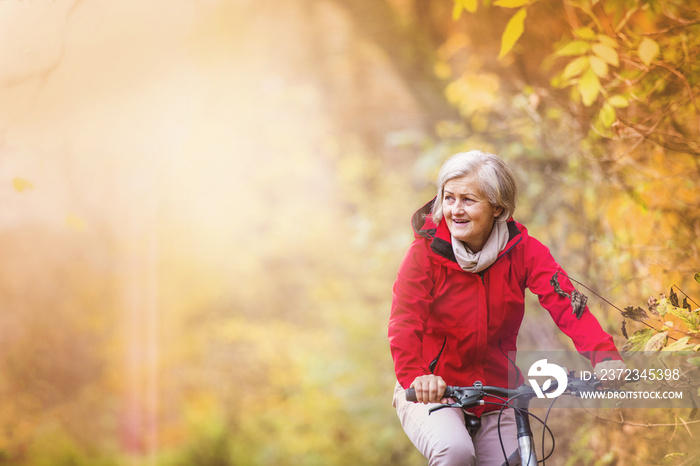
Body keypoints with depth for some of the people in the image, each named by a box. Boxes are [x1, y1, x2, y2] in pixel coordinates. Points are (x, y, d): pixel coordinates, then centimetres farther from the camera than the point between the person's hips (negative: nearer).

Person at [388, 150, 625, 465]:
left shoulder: (523, 250, -7)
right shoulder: (426, 252, -13)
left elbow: (565, 303, -20)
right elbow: (405, 324, -25)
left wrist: (604, 355, -39)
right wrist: (417, 377, -46)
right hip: (432, 393, -3)